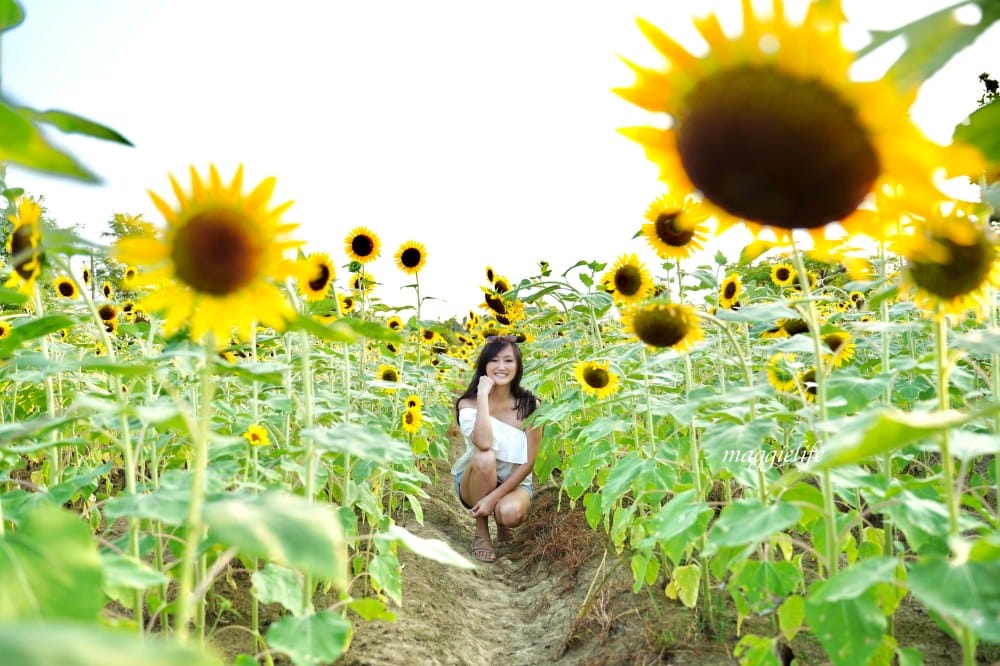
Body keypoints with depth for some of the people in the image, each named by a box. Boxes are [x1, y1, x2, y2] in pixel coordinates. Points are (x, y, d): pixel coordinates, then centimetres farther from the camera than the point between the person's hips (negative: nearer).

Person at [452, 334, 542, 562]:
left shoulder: (530, 406, -13)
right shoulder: (468, 404, -14)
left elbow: (528, 463, -14)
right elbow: (483, 443, -35)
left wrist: (494, 497, -23)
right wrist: (483, 394, -29)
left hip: (514, 483, 0)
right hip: (475, 481, 1)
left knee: (510, 513, -34)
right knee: (485, 458, -34)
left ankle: (503, 523, 5)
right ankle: (481, 532, -11)